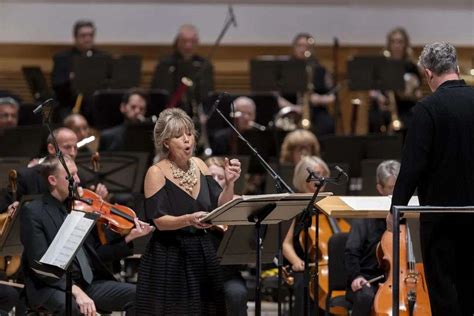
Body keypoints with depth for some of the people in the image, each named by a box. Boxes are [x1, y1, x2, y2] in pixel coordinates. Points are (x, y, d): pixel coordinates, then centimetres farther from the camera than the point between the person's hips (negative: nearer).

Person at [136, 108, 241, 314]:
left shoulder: (199, 165, 7)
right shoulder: (156, 173, -10)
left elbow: (220, 207, 6)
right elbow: (160, 221, -17)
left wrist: (229, 183, -11)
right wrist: (188, 220, -33)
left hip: (203, 255, 5)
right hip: (168, 260, -5)